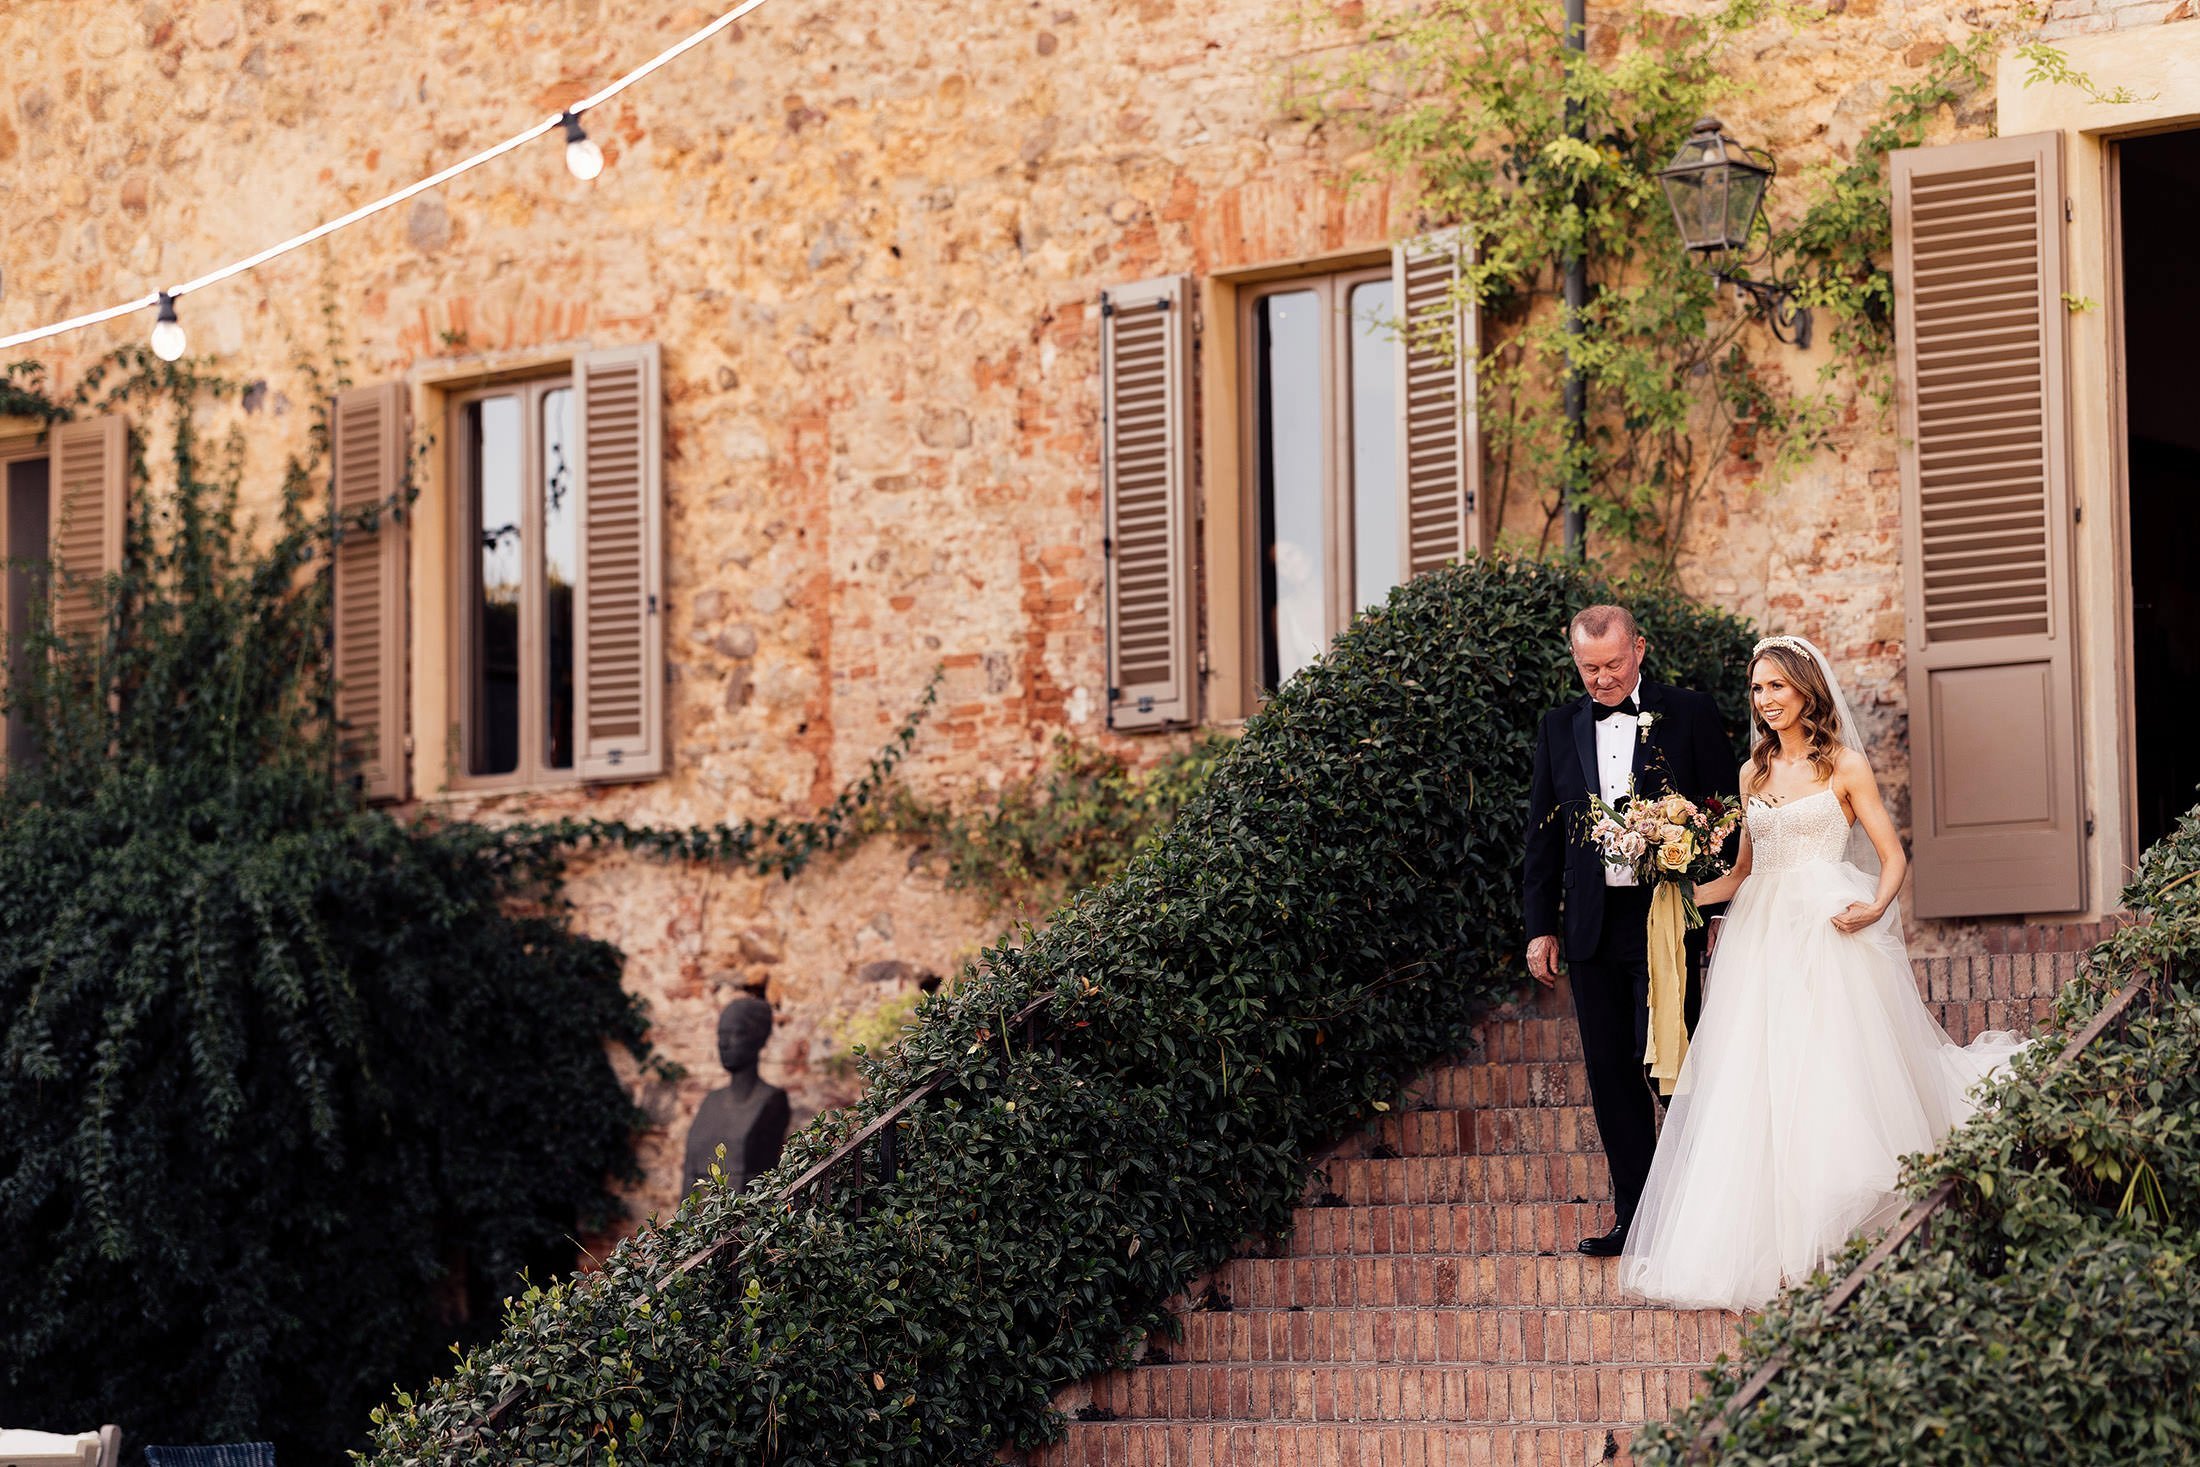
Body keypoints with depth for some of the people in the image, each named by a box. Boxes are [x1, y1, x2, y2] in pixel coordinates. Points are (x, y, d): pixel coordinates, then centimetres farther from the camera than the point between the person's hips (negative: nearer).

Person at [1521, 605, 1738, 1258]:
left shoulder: (1688, 714, 0)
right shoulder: (1560, 727, 11)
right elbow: (1542, 834, 14)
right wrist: (1541, 928, 9)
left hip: (1665, 917, -4)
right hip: (1591, 926, 4)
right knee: (1610, 1075, 6)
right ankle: (1635, 1215, 13)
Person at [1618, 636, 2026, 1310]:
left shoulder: (1845, 766, 1)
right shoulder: (1754, 773, 16)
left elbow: (1892, 856, 0)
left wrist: (1875, 907, -19)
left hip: (1829, 938, -5)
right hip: (1762, 941, 5)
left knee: (1832, 1079, -10)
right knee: (1752, 1088, -3)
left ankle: (1836, 1240, -2)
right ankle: (1771, 1244, -1)